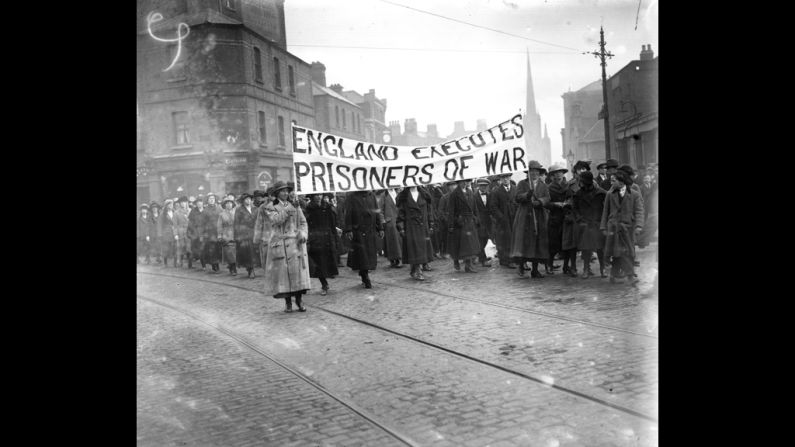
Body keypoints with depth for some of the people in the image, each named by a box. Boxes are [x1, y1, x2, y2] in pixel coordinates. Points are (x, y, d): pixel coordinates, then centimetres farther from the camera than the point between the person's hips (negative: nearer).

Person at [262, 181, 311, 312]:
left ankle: (299, 300, 8)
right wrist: (287, 210, -19)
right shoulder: (270, 207, 5)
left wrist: (303, 234, -7)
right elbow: (276, 220, -12)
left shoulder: (295, 205, 14)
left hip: (296, 242, 3)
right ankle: (288, 302, 5)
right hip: (280, 244, -3)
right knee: (283, 272, -3)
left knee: (298, 271, 0)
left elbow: (303, 222, 10)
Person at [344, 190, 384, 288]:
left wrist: (380, 228, 9)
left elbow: (376, 213, 13)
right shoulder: (351, 197, -4)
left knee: (370, 254, 7)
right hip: (357, 231, -5)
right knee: (361, 254, -5)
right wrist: (348, 230, -13)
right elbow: (348, 214, -7)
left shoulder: (371, 195, 10)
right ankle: (366, 279, 1)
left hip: (371, 231, 5)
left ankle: (364, 277, 21)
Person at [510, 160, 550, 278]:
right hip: (524, 217, -2)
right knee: (523, 241, -8)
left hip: (539, 219, 2)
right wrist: (527, 194, -25)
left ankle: (535, 270, 8)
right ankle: (521, 267, 4)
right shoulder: (522, 184, 9)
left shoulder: (543, 186, 16)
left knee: (538, 243, 1)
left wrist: (540, 201, -21)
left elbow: (547, 198, 0)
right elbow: (518, 198, -6)